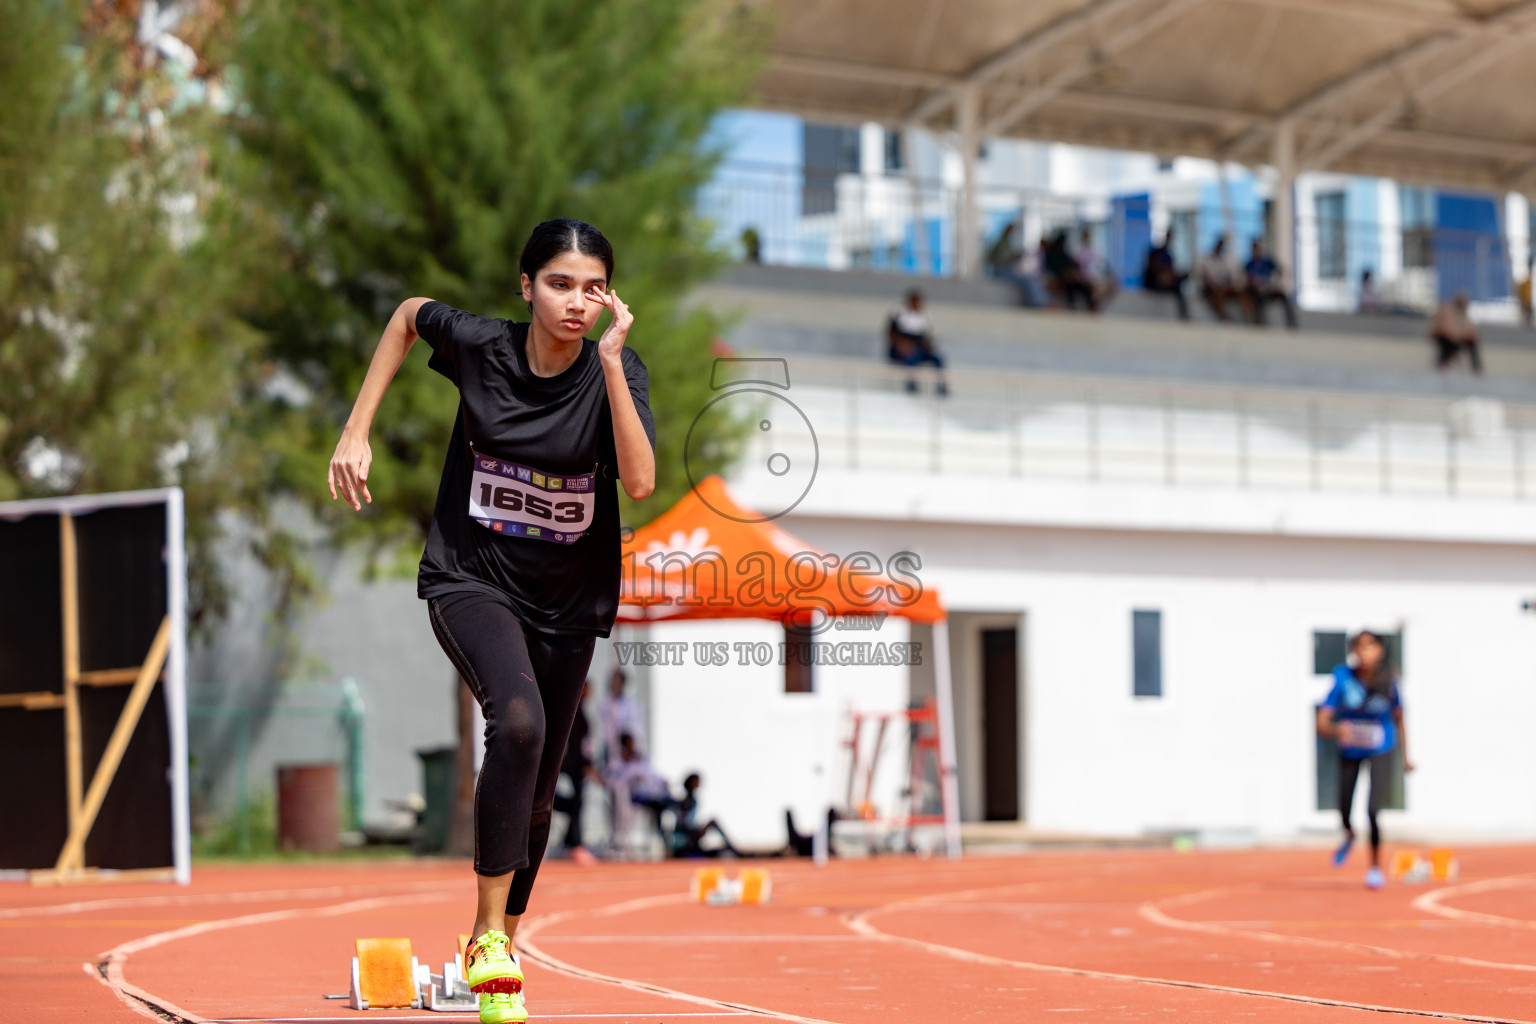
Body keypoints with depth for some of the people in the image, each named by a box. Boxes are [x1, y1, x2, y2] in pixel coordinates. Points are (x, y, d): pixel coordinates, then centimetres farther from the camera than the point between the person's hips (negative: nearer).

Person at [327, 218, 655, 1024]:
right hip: (472, 579, -2)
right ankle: (489, 934, -26)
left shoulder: (616, 370, -13)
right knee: (518, 720, -31)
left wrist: (610, 364, -31)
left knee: (536, 791, 11)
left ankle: (501, 940, 36)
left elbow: (640, 483, -27)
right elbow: (407, 315, 9)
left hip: (568, 601, 3)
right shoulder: (478, 345, -13)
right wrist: (356, 432, 5)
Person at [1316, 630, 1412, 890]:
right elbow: (1321, 724, -25)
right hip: (1349, 749, 1)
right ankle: (1349, 835, 50)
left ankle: (1376, 866, 7)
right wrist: (1336, 730, -47)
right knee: (1344, 811, 11)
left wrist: (1406, 758, 6)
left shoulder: (1388, 682, -19)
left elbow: (1399, 720, -2)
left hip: (1380, 751, -1)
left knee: (1372, 810, -17)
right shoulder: (1343, 679, -23)